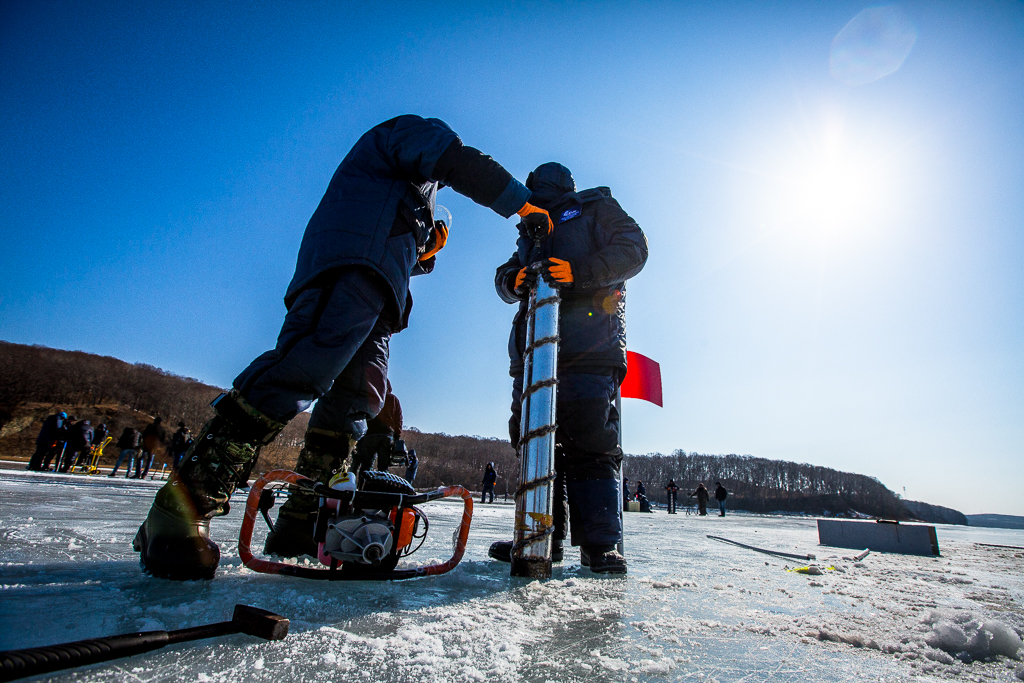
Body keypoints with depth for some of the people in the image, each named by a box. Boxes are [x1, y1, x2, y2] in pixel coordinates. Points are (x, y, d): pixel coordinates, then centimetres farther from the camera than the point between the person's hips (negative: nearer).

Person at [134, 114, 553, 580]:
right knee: (305, 369, -26)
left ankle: (302, 519, 1)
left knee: (358, 398, 1)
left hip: (378, 288, 10)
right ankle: (180, 509, -28)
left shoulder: (410, 194, 44)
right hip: (352, 264, -10)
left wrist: (425, 252, 22)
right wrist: (523, 203, 6)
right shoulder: (409, 129, 21)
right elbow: (460, 162, 1)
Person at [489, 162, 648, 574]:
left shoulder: (595, 208, 19)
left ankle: (600, 544, -9)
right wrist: (515, 278, -2)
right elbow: (505, 278, 24)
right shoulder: (532, 233, 36)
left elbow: (633, 247, 2)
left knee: (588, 439, -15)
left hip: (588, 343, -6)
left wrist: (580, 271, -14)